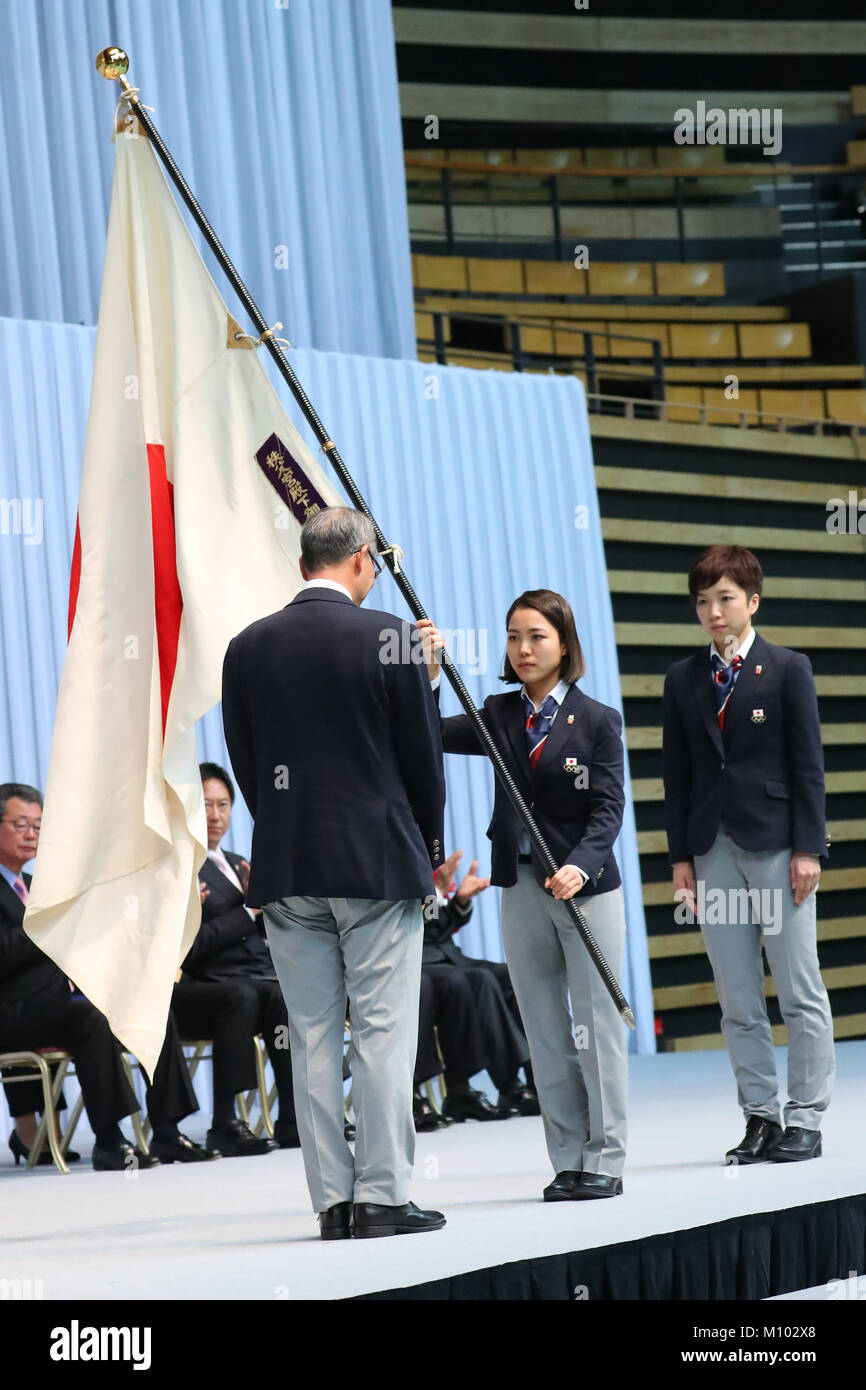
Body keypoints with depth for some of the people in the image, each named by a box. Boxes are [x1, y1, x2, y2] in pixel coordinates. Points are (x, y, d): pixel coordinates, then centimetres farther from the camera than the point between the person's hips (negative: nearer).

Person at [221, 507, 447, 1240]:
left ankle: (333, 1199, 6)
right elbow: (423, 754, -2)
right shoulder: (387, 637, -7)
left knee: (312, 1036, 6)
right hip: (379, 861, -4)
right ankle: (384, 1194, -3)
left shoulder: (248, 647, 3)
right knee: (384, 1030, -1)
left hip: (286, 869, 4)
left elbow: (245, 764, 7)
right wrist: (431, 848, 12)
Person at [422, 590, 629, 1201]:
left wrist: (580, 866, -26)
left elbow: (608, 808, -10)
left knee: (597, 1024, -1)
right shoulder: (499, 716, 6)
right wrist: (429, 675, -24)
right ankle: (568, 1161, 12)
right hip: (522, 887, 4)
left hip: (587, 885, -4)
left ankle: (606, 1160, 5)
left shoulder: (596, 721, -3)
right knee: (545, 1030, 6)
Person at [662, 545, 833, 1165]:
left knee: (800, 992, -2)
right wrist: (682, 854, 5)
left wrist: (807, 848, -8)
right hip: (713, 852, 4)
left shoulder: (788, 669, 1)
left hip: (776, 847, -4)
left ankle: (806, 1120, 3)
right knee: (737, 999, 4)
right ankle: (761, 1118, 9)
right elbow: (679, 772, 11)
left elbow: (807, 764, -2)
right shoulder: (684, 679, 11)